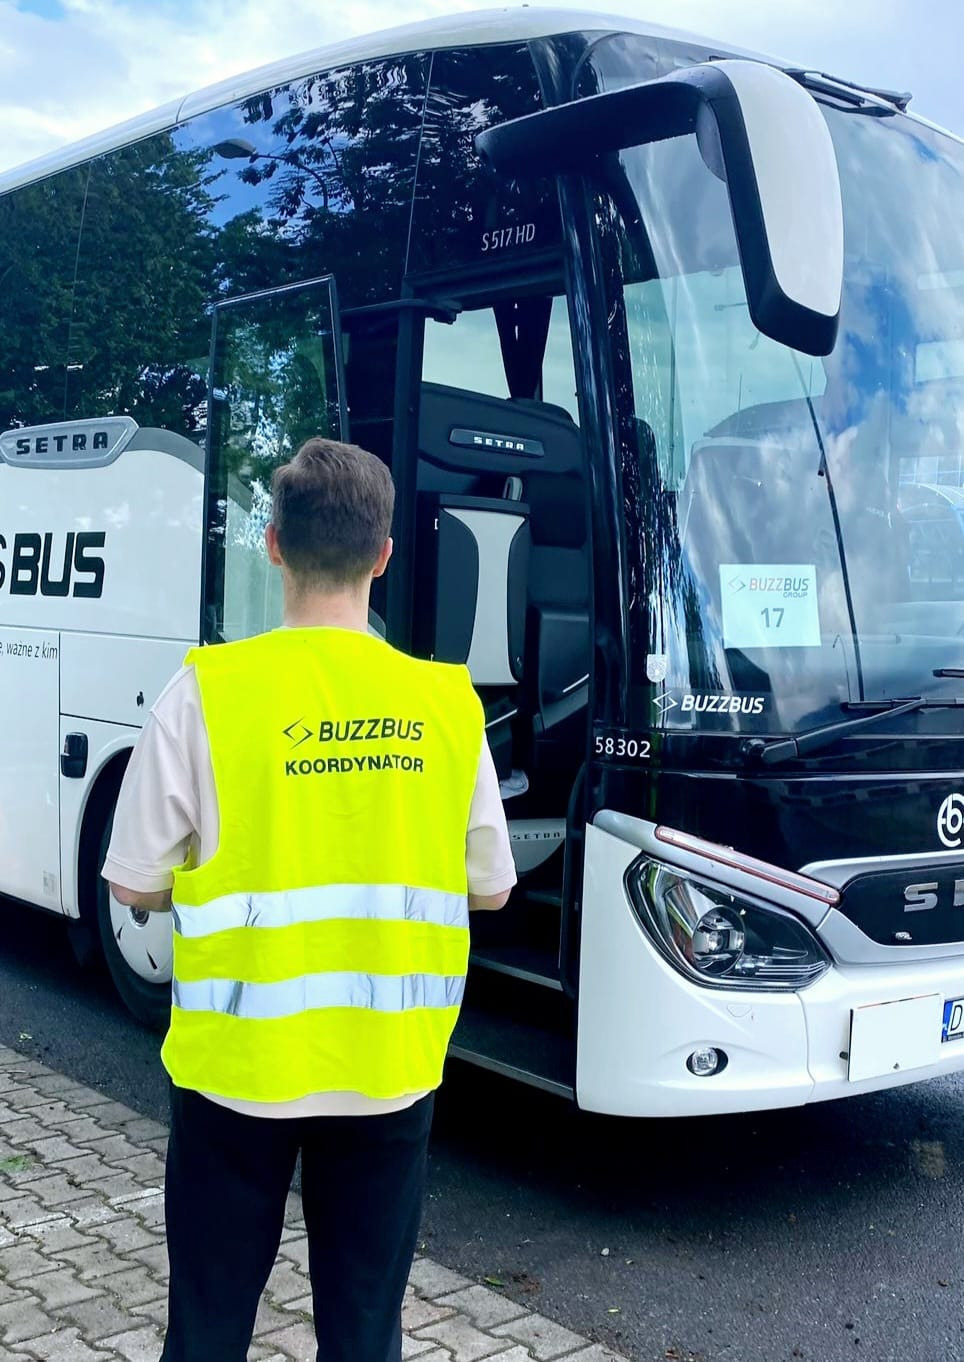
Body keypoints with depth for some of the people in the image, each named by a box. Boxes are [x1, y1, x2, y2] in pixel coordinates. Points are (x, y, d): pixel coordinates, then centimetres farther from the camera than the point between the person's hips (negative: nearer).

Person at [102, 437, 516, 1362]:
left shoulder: (206, 692, -12)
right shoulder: (447, 703, -5)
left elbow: (137, 885, -6)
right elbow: (490, 889, 4)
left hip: (238, 1061, -2)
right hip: (390, 1064, 2)